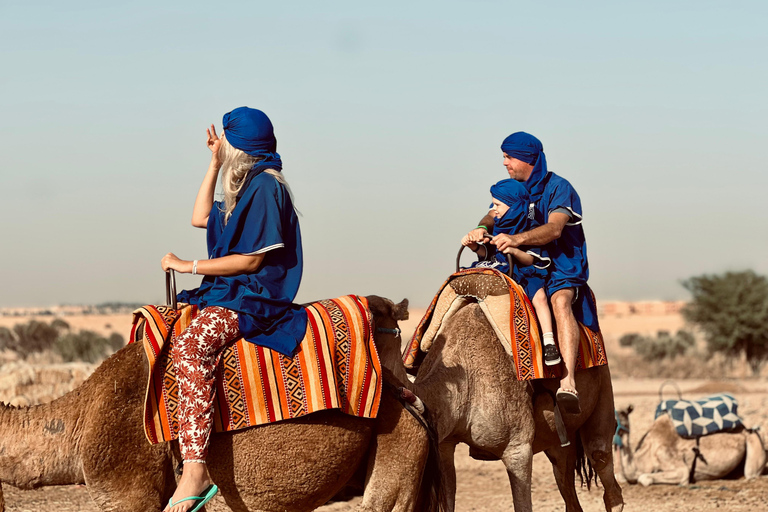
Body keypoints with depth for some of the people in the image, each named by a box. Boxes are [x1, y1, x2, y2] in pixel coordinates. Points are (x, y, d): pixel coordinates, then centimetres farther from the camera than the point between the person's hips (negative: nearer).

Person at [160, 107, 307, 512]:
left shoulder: (266, 187, -12)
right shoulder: (247, 187, 18)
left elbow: (252, 260, -16)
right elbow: (200, 218, 27)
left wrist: (189, 266, -12)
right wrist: (214, 163, 23)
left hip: (254, 297, -11)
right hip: (227, 293, 11)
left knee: (188, 348, -34)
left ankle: (195, 471, -43)